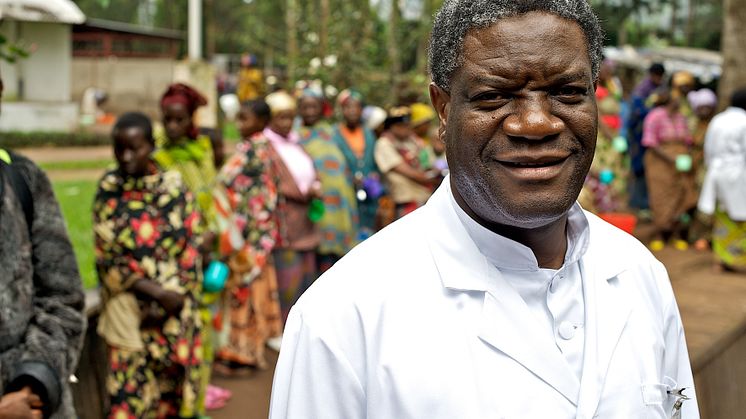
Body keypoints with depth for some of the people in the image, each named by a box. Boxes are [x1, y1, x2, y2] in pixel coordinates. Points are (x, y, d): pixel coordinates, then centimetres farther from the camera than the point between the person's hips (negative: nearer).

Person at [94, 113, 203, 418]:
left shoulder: (174, 189, -1)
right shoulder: (107, 189, -1)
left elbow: (189, 252, -2)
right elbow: (106, 254, -4)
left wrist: (170, 298, -12)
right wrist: (155, 290, -13)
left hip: (171, 309, 1)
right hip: (127, 305, -1)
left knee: (171, 383, 9)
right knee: (128, 387, -5)